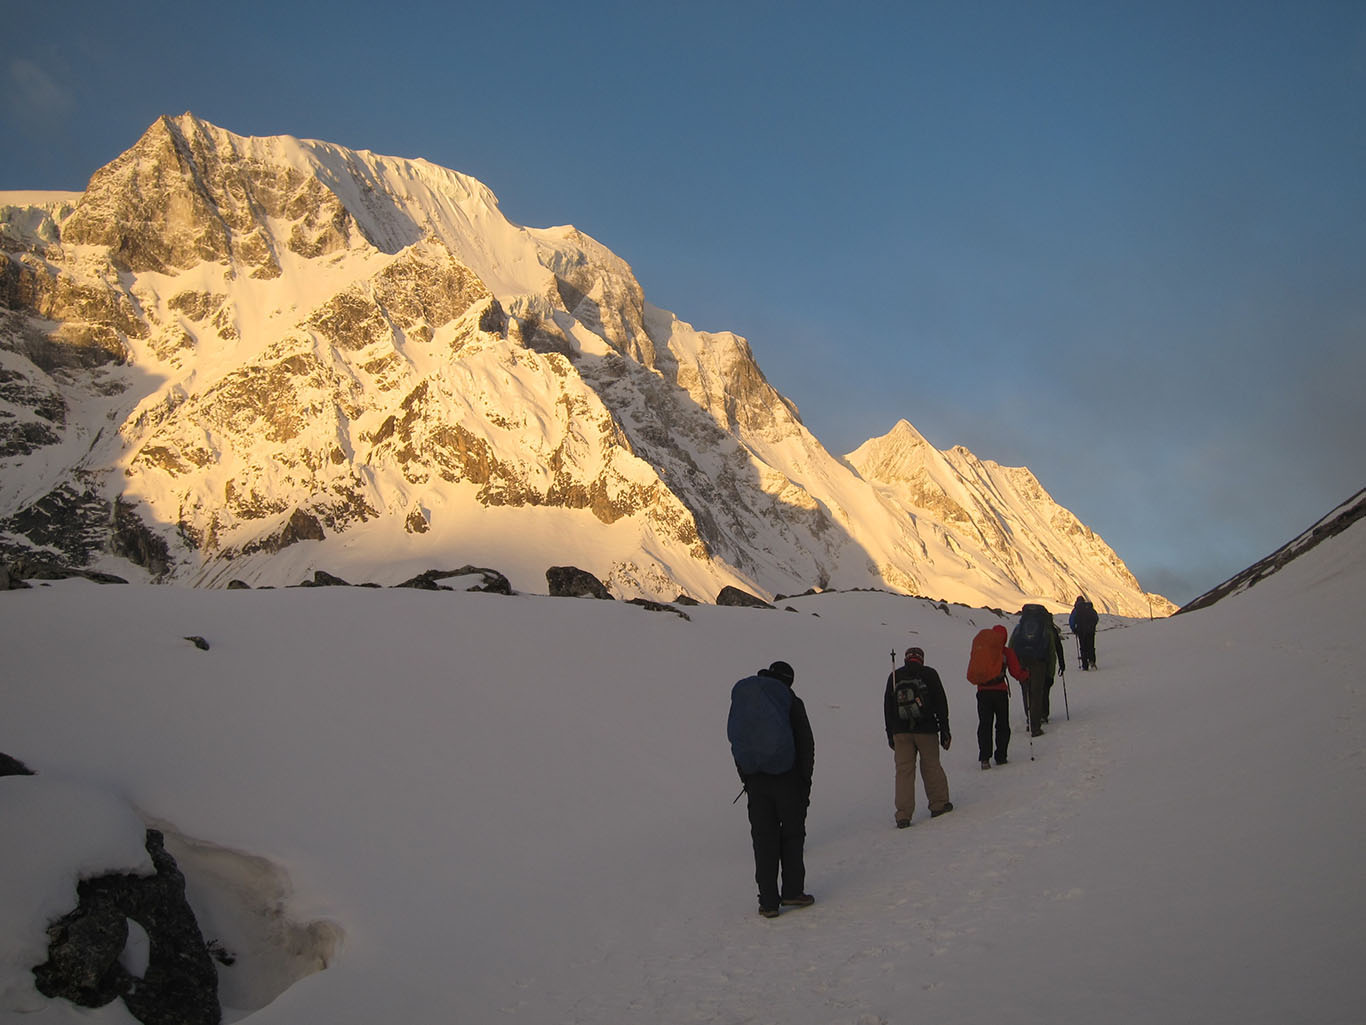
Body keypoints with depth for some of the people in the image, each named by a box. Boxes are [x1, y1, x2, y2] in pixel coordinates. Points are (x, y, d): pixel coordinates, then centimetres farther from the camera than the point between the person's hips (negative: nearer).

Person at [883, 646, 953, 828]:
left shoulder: (894, 677, 6)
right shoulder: (929, 674, 1)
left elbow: (887, 708, 9)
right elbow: (941, 704, 1)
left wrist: (890, 735, 15)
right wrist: (944, 730, 7)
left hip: (900, 731, 1)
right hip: (926, 730, -1)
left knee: (903, 770, 2)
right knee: (931, 767, 13)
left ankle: (903, 815, -4)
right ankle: (938, 804, 23)